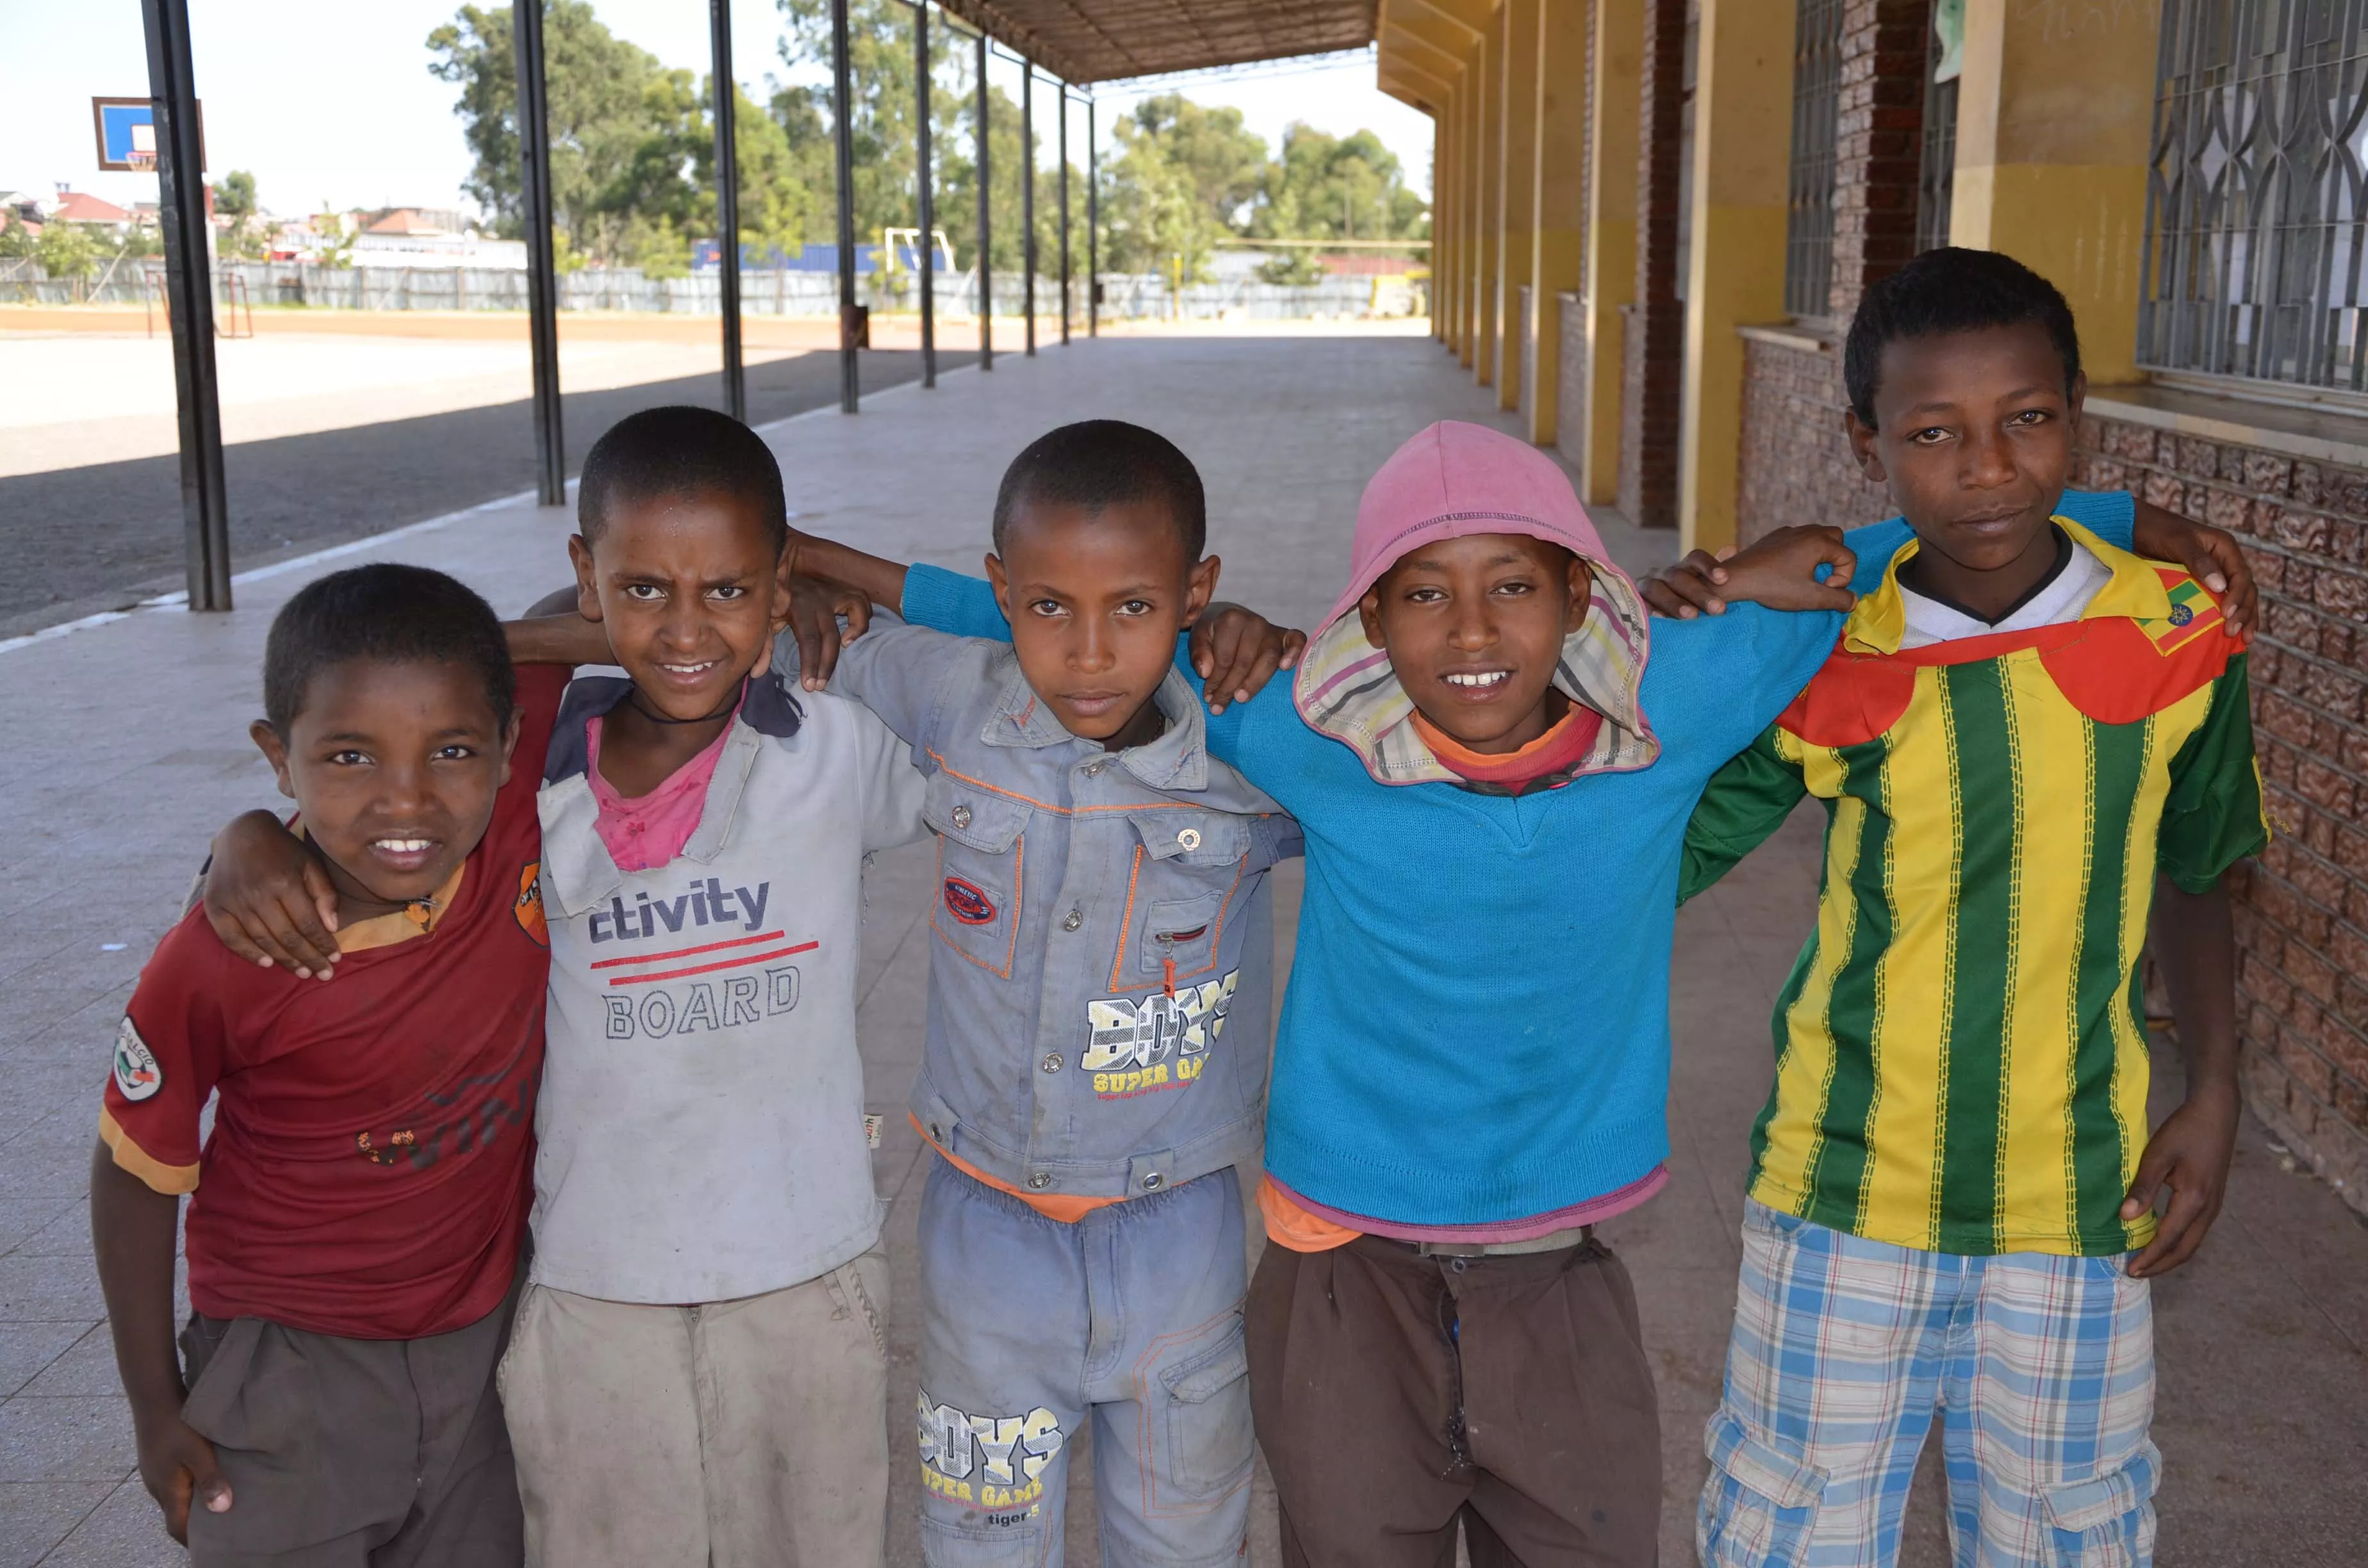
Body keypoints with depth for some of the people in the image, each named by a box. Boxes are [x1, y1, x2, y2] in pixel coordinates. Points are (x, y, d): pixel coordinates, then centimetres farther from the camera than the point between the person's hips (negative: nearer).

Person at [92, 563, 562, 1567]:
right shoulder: (220, 963, -25)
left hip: (483, 1347, 3)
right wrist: (156, 1408, 0)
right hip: (292, 1373, -3)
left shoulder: (520, 804, -21)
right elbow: (138, 1172, -8)